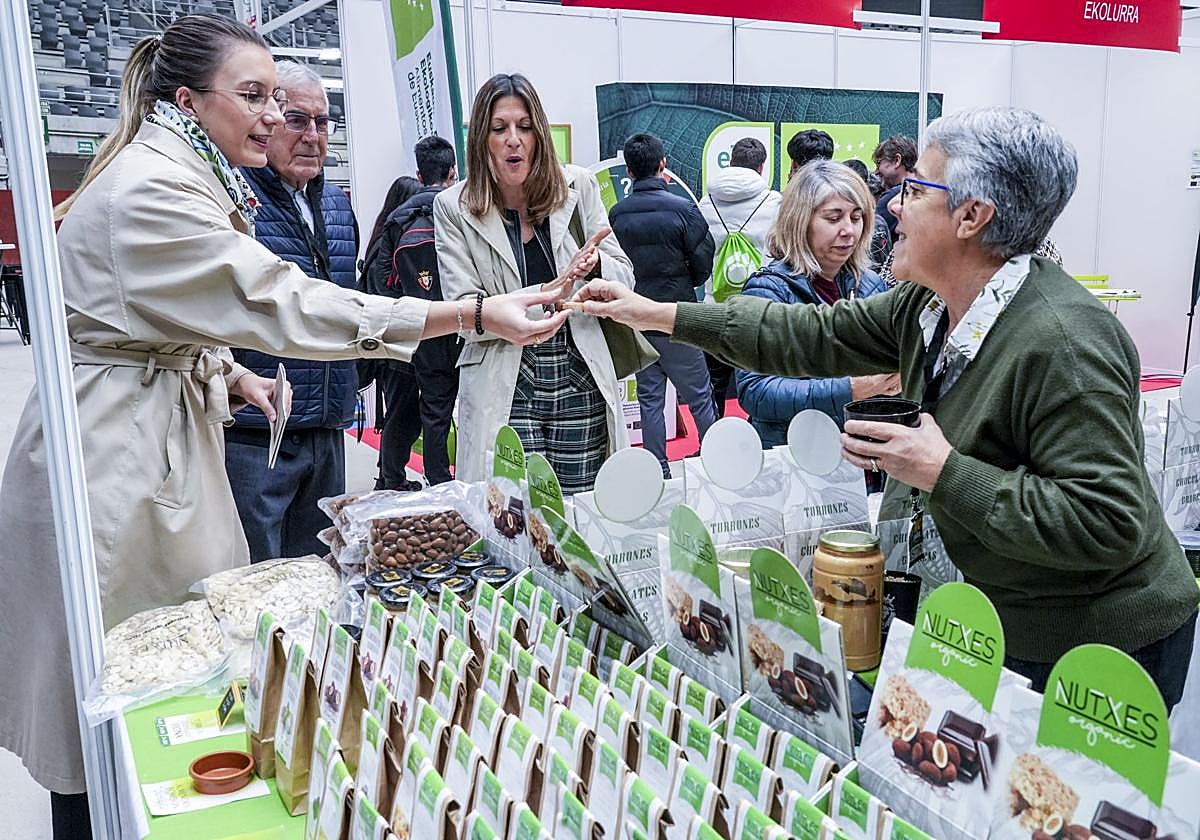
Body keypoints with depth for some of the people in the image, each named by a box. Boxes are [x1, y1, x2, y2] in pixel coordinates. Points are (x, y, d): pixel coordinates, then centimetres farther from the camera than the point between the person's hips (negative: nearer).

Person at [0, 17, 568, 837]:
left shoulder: (181, 178, 13)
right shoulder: (150, 189, -21)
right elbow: (281, 302, -29)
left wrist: (228, 374, 3)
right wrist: (475, 314, -32)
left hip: (170, 437, 10)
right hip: (115, 455, -9)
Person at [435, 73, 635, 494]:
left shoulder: (577, 186, 5)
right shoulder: (454, 207, 0)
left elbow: (624, 277, 7)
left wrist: (593, 265, -16)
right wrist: (547, 294, -20)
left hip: (581, 383, 2)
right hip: (504, 391, -2)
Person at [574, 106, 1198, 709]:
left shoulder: (1061, 341, -31)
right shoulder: (930, 302, -4)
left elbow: (1110, 524, -33)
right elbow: (812, 336, 2)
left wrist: (947, 473, -31)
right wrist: (656, 314, 2)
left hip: (1092, 646, -8)